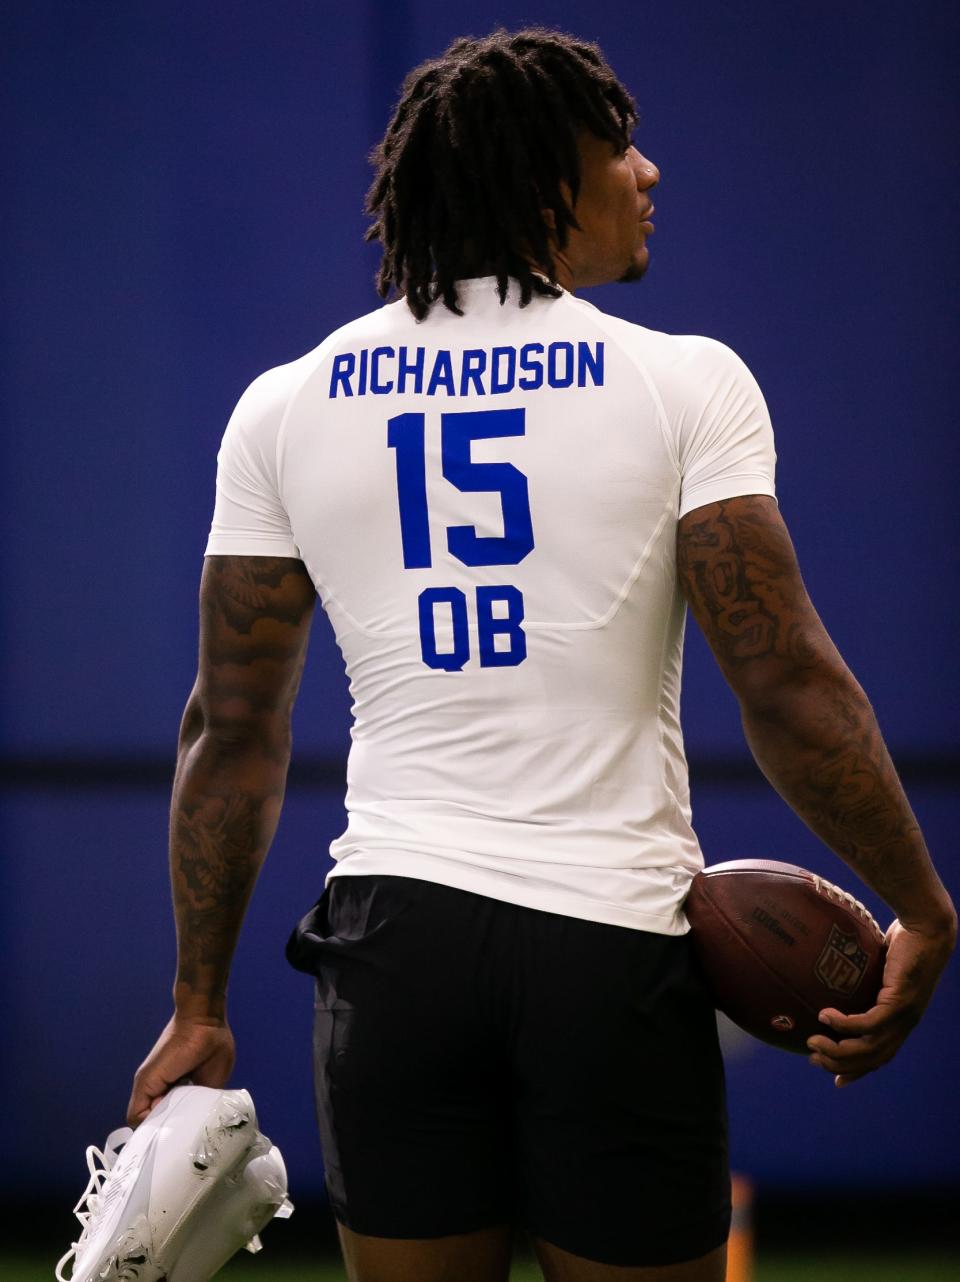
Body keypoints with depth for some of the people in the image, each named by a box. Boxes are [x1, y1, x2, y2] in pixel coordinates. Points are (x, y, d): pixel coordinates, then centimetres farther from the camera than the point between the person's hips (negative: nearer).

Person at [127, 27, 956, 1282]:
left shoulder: (285, 409, 7)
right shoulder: (686, 385, -4)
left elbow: (233, 731, 8)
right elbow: (786, 679, -10)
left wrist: (200, 1004, 14)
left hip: (395, 935, 3)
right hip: (615, 942, -3)